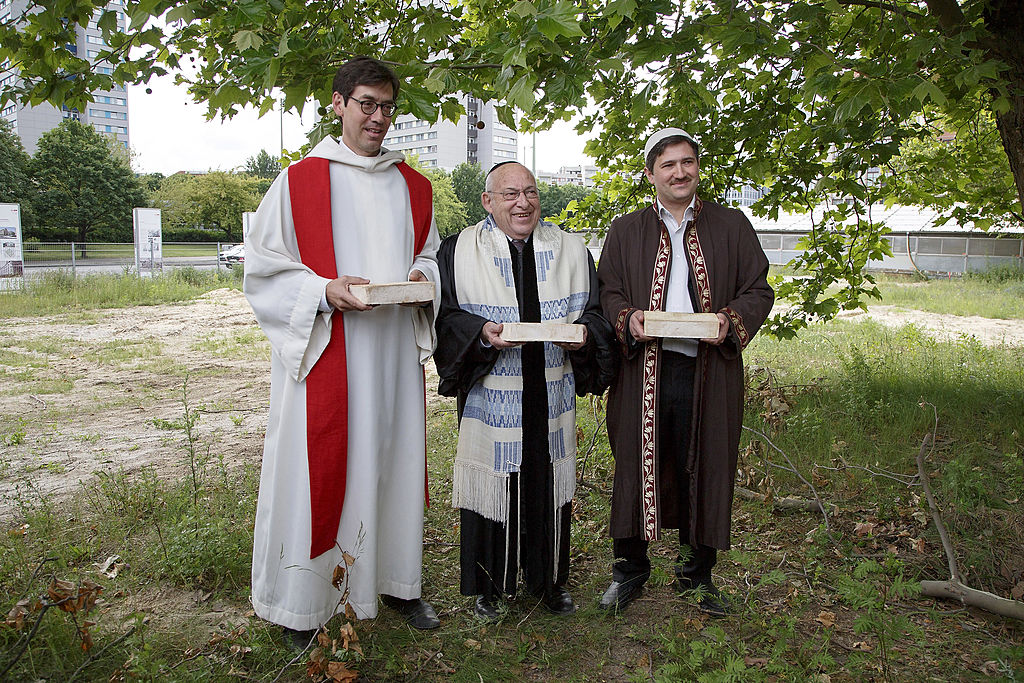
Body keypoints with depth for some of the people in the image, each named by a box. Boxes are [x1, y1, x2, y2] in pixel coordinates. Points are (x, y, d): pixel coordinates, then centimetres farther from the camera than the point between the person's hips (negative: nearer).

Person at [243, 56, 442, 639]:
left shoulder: (414, 187, 13)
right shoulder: (300, 181, -1)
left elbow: (431, 254, 20)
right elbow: (264, 270, -1)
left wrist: (421, 277, -3)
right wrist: (325, 291, -17)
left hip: (395, 350, 4)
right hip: (324, 354, -4)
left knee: (393, 461, 11)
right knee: (318, 468, 1)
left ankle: (397, 582, 28)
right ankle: (304, 600, 18)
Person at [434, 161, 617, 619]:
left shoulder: (571, 250, 8)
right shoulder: (459, 252, 0)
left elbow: (593, 312, 9)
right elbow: (446, 316, -3)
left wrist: (583, 334, -13)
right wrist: (481, 333, -22)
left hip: (551, 400, 3)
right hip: (491, 400, -2)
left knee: (548, 487, 11)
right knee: (494, 487, 5)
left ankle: (549, 580, 31)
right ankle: (489, 585, 25)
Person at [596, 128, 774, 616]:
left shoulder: (732, 226, 10)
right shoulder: (625, 231, 11)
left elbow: (758, 289, 7)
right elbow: (608, 292, 8)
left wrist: (732, 320, -12)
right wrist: (627, 317, -13)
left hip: (709, 370, 0)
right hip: (644, 370, 0)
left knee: (704, 470, 6)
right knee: (637, 466, 5)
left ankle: (697, 573, 25)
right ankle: (630, 569, 23)